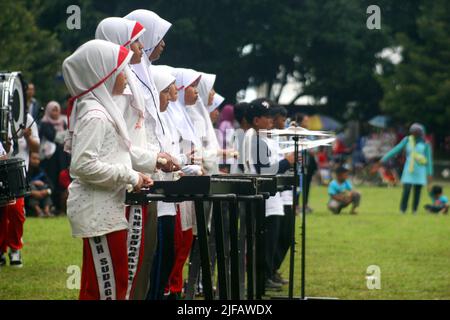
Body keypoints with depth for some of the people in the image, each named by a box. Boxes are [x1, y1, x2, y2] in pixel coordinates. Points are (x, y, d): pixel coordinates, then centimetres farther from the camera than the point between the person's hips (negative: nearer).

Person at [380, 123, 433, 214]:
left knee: (417, 191, 2)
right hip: (409, 170, 0)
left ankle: (414, 211, 11)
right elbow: (396, 149, 5)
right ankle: (402, 210, -6)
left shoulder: (425, 143, -1)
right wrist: (384, 159, 2)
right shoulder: (407, 140, 2)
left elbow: (429, 159, 2)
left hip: (420, 171, 0)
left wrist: (429, 174, 1)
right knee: (406, 190, -11)